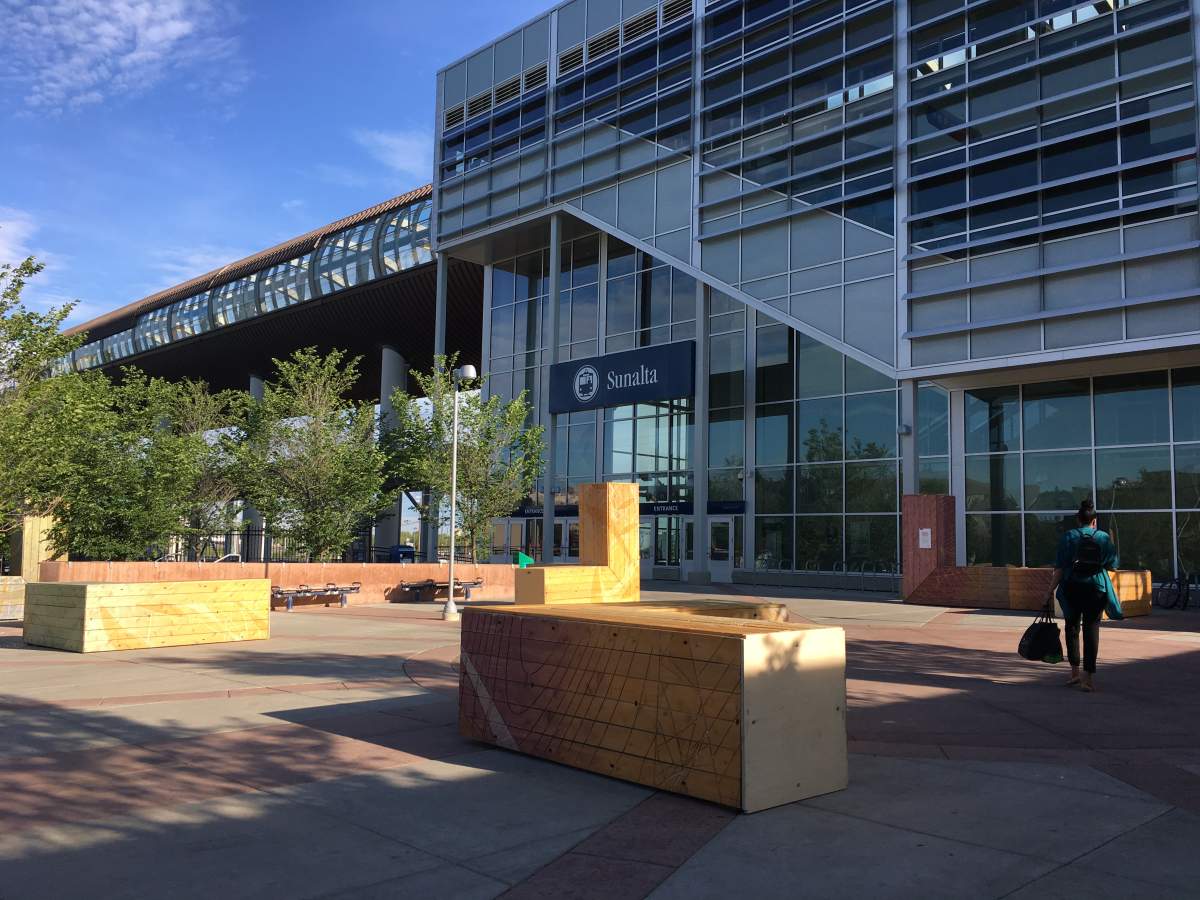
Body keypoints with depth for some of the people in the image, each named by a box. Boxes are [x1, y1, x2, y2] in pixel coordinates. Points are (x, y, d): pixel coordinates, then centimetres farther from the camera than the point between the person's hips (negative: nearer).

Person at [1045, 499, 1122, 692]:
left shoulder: (1068, 537, -3)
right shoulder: (1104, 538, 2)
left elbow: (1059, 568, -7)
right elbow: (1112, 565, 4)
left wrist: (1051, 590, -3)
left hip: (1072, 588, 0)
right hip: (1097, 588, 0)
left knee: (1072, 627, 16)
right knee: (1091, 629, 1)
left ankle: (1075, 672, 21)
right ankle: (1088, 676, -6)